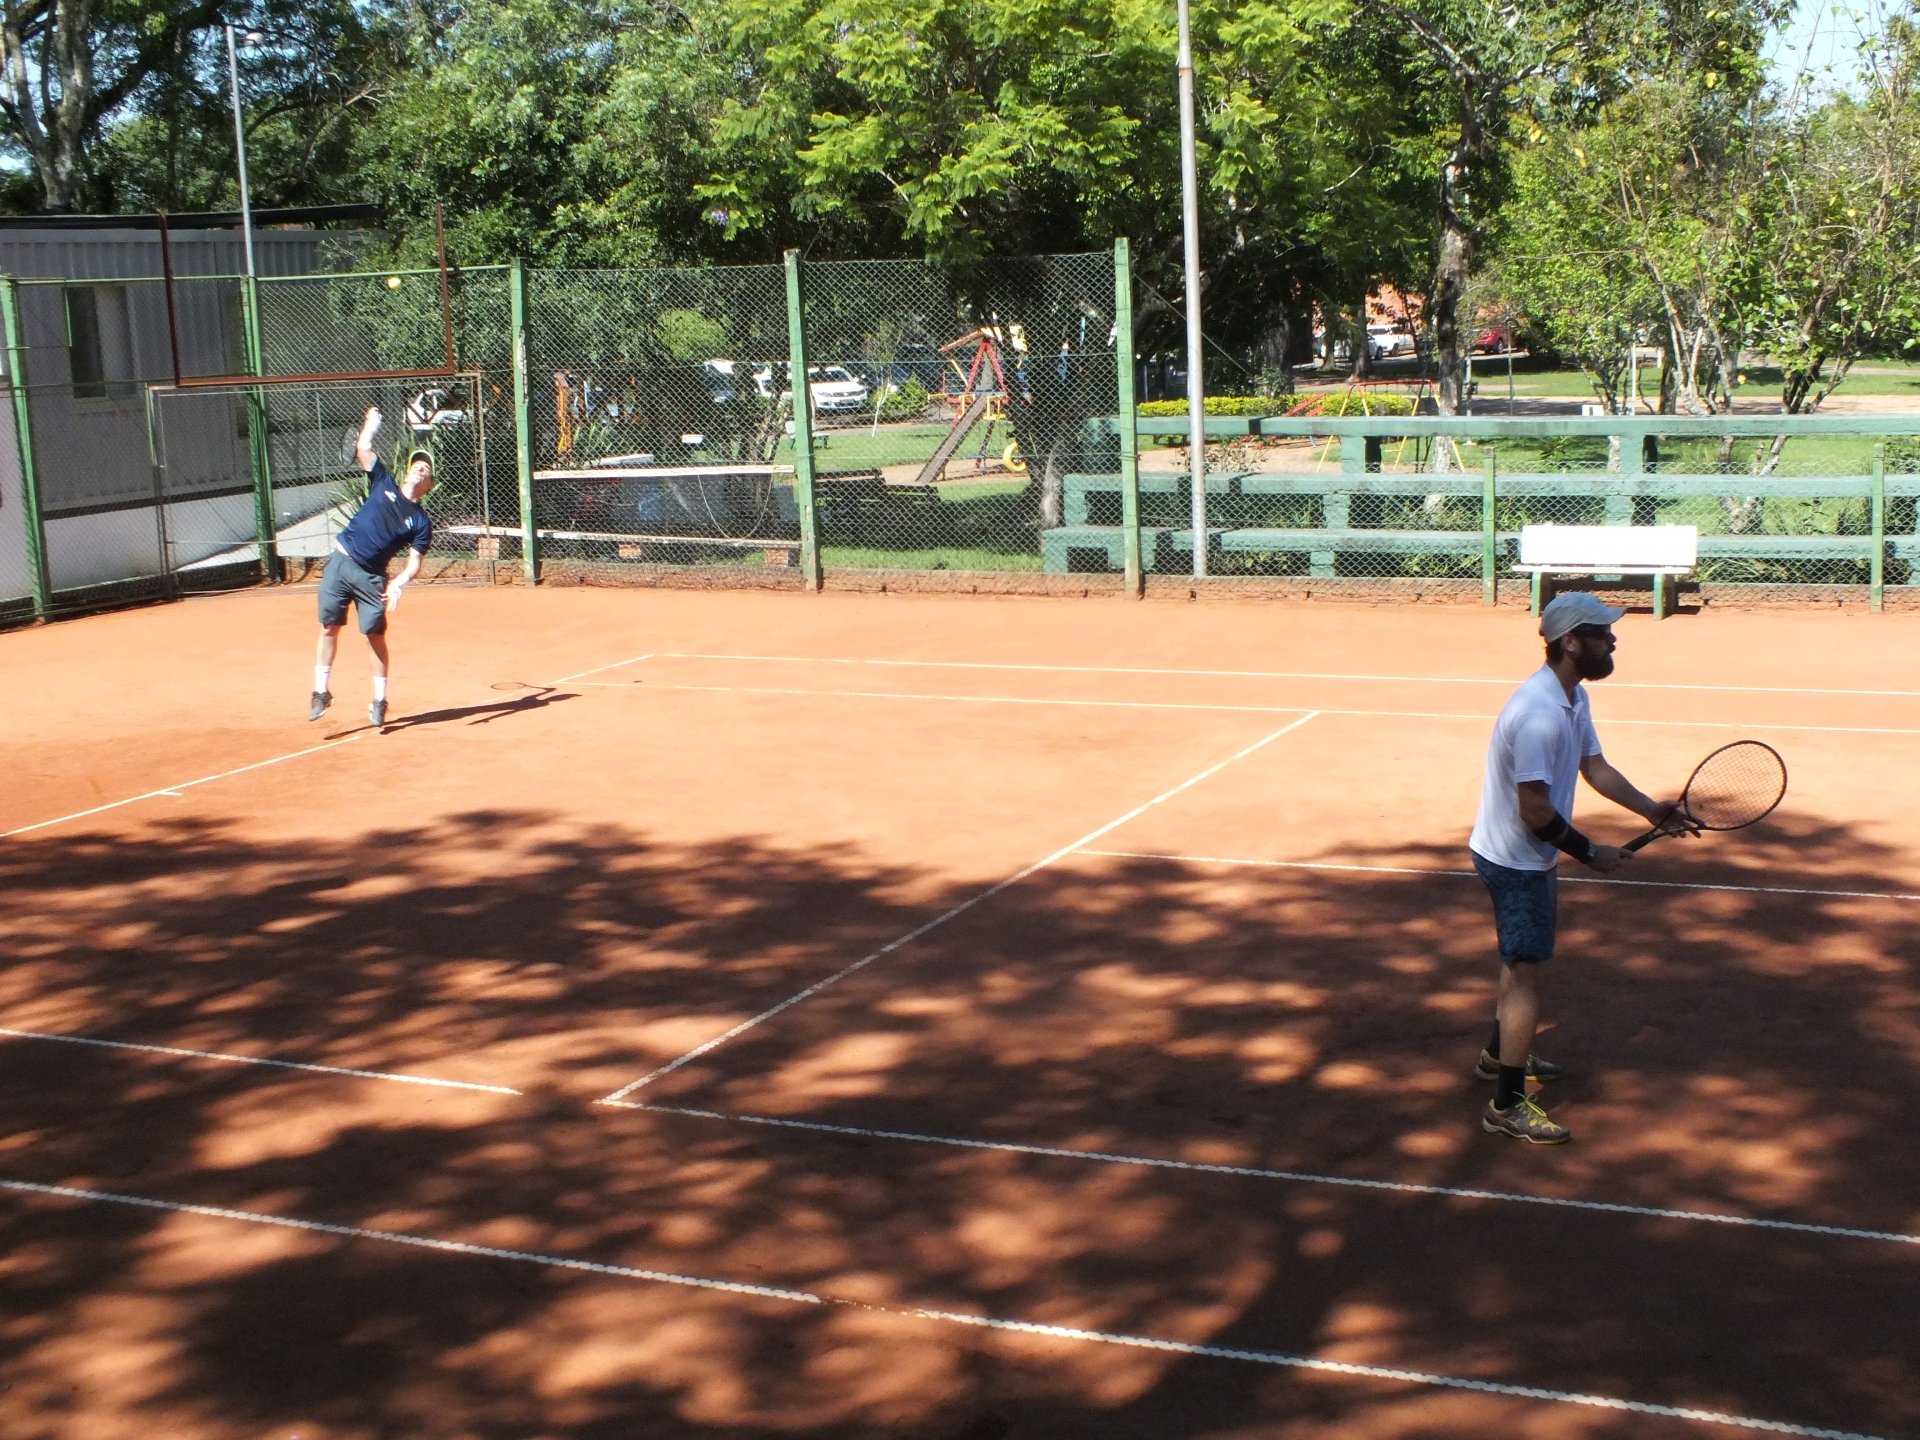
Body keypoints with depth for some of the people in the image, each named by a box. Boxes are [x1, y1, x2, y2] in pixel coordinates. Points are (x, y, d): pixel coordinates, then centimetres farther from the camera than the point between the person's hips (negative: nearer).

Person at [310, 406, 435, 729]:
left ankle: (379, 701, 9)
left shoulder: (421, 522, 2)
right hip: (340, 563, 2)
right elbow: (363, 447, 8)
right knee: (329, 629, 3)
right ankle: (321, 692, 11)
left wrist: (399, 582, -23)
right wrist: (372, 422, 10)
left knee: (376, 636, -2)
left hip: (371, 578, -2)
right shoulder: (384, 484, 8)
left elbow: (414, 563, -7)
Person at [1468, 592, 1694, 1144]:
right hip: (1514, 859, -11)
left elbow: (1595, 768, 9)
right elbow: (1535, 810, -29)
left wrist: (1652, 811, -2)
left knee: (1522, 958, 26)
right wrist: (1590, 853, -18)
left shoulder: (1574, 697, 3)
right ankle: (1507, 1105, 1)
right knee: (1526, 972, -6)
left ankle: (1499, 1054, 46)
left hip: (1530, 856, 11)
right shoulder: (1539, 714, -30)